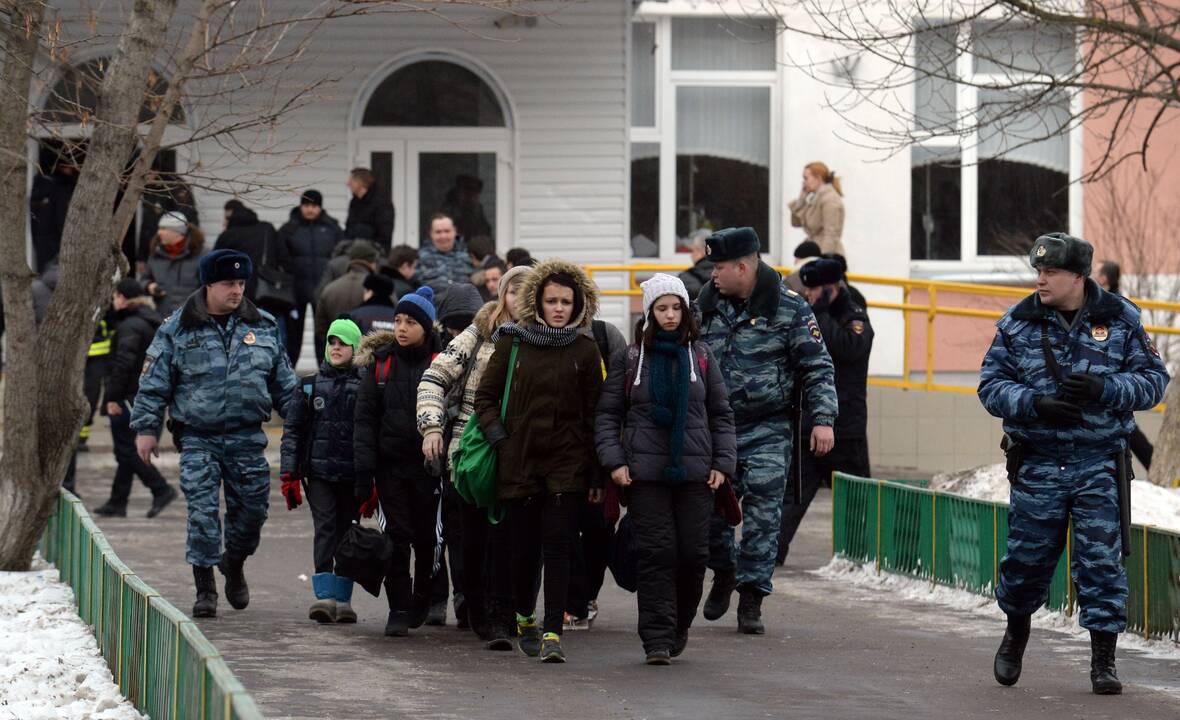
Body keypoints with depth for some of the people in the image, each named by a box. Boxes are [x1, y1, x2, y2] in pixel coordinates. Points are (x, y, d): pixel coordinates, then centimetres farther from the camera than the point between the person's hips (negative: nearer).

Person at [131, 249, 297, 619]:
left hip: (247, 437, 3)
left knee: (252, 507, 5)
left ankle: (234, 564, 32)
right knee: (202, 512, -7)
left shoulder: (263, 327, 9)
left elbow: (283, 382, 16)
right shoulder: (178, 329, 0)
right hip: (198, 438, -3)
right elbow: (153, 384, 2)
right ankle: (205, 588, 0)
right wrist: (146, 428, -2)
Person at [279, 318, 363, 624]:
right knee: (325, 528, -12)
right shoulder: (309, 387, 10)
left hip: (352, 473, 0)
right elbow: (293, 430, 10)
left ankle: (342, 598, 12)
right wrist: (289, 474, 2)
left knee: (346, 531, 4)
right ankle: (324, 596, -20)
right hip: (319, 471, 0)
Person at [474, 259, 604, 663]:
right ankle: (524, 618, 30)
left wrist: (597, 475, 2)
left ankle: (553, 632, -12)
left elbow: (594, 413, 6)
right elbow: (485, 398, 10)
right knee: (521, 546, 7)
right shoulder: (511, 344, 4)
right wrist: (499, 438, -5)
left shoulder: (585, 351, 4)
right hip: (520, 460, 1)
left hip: (567, 463, -1)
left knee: (558, 546, -10)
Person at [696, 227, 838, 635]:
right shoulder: (707, 304, 8)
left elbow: (817, 368, -2)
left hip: (766, 433, -4)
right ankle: (723, 572, 29)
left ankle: (751, 601, 0)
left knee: (762, 515, -6)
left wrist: (823, 419, -10)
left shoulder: (789, 309, -4)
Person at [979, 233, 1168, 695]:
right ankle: (1016, 633, 34)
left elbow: (1153, 380, 0)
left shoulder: (1120, 319, 0)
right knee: (1027, 555, 6)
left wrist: (1103, 388, -18)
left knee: (1101, 561, -5)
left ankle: (1103, 661, 2)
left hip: (1098, 465, -1)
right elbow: (991, 384, 1)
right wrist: (1035, 403, -18)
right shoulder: (1018, 323, 2)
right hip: (1037, 462, 1)